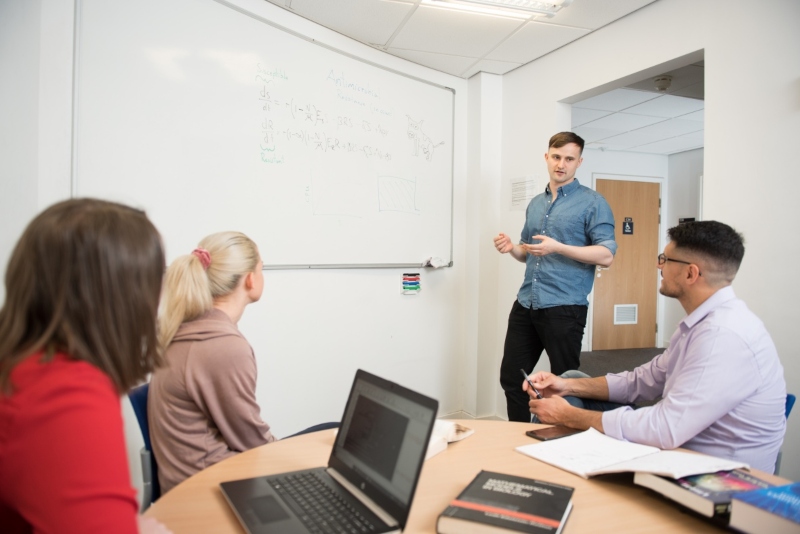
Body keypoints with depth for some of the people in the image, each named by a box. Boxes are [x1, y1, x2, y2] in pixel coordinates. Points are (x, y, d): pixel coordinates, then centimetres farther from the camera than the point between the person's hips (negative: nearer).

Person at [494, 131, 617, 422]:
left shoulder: (592, 202, -3)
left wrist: (558, 248, -21)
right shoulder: (535, 204, 17)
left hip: (565, 307, -6)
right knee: (511, 377, 11)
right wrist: (512, 248, 2)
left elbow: (606, 255, -11)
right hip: (525, 304, 7)